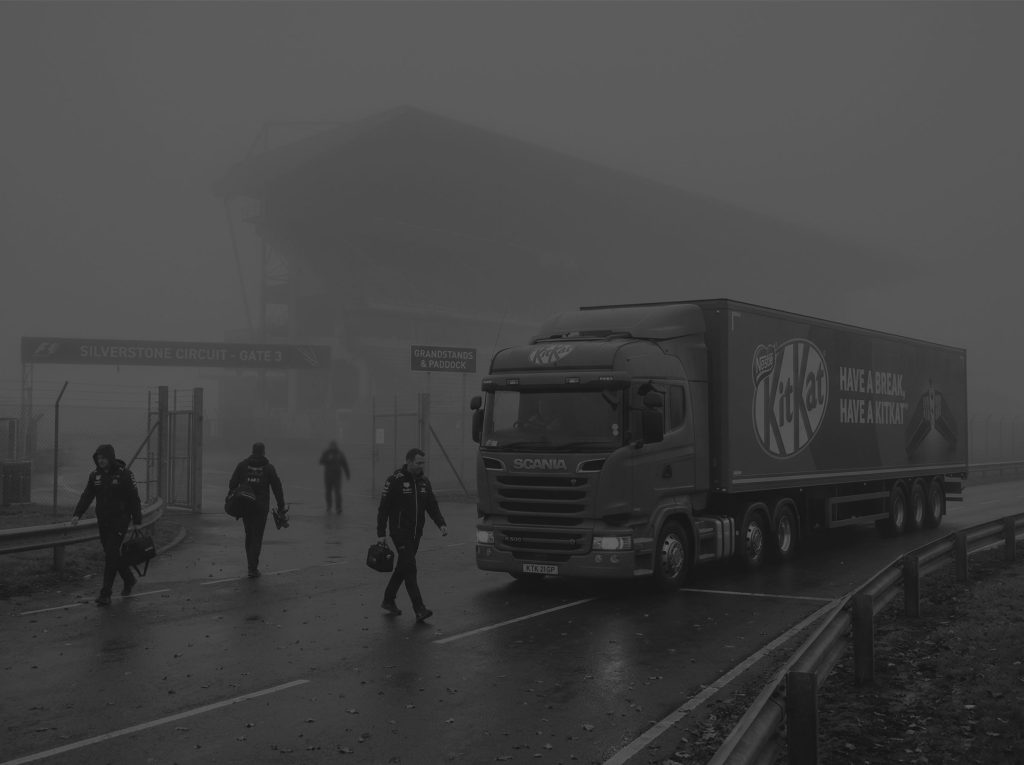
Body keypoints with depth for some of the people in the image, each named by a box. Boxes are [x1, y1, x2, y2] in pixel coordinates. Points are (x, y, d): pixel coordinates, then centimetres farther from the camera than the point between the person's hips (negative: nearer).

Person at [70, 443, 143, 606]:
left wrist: (137, 521, -7)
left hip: (119, 520, -6)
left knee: (110, 554, -11)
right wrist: (77, 515, -12)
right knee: (112, 554, 12)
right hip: (103, 521, 6)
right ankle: (129, 580, 35)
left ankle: (105, 594, -9)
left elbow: (134, 499, -6)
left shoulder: (124, 474, -8)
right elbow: (87, 496, 1)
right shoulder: (95, 475, 6)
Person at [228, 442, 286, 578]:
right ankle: (253, 568, -7)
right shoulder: (269, 468, -1)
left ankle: (252, 564, 22)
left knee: (249, 535, 17)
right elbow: (277, 488, -2)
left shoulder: (242, 465, 3)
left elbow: (232, 484, 0)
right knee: (257, 537, 1)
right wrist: (281, 506, 4)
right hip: (261, 508, -2)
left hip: (245, 506, 2)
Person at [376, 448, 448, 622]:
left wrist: (441, 524, -9)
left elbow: (432, 506, 8)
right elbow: (383, 508, -8)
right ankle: (419, 609, -17)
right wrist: (380, 534, -10)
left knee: (403, 567, 15)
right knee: (410, 568, -13)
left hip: (416, 532, 7)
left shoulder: (424, 481, 8)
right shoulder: (395, 481, -10)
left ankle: (388, 600, 31)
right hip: (400, 531, -7)